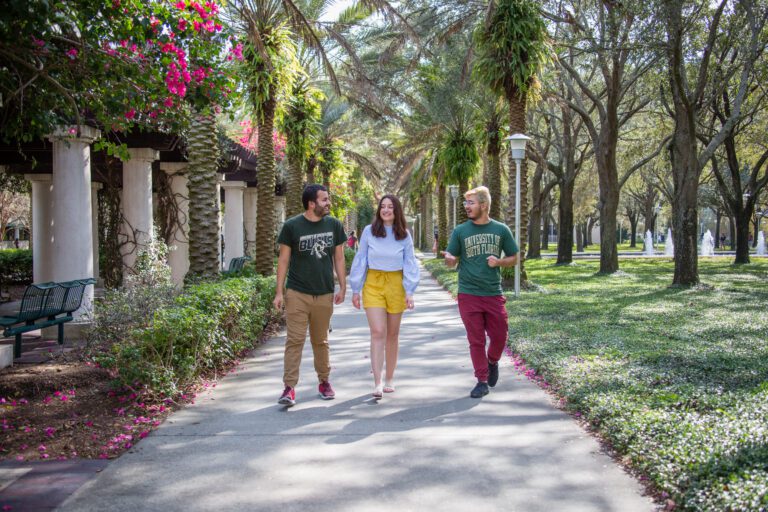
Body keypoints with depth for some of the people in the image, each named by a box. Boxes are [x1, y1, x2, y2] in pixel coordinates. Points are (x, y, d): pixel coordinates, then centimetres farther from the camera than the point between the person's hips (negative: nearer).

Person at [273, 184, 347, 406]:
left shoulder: (334, 225, 4)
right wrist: (279, 292, -5)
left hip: (324, 294, 3)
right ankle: (289, 388, -3)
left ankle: (324, 382, 27)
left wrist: (343, 288, 6)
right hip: (297, 293, -3)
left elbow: (339, 258, 10)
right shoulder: (292, 226, -5)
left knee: (321, 341, 14)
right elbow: (283, 260, -1)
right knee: (295, 340, -6)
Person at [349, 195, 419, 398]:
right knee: (377, 332, -10)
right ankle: (377, 383, -11)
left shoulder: (404, 235, 2)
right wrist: (355, 290, 3)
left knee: (392, 334, 10)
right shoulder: (368, 231, -1)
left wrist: (410, 292, -4)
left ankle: (389, 378, 24)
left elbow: (410, 264, 4)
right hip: (373, 284, -1)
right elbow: (360, 260, 3)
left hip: (396, 285, 1)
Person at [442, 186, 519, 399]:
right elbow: (451, 261, 4)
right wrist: (449, 258, -20)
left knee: (500, 337, 6)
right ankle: (482, 381, 14)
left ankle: (492, 362, 38)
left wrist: (499, 262, -10)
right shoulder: (460, 231, 1)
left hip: (494, 294, 1)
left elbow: (513, 259, 11)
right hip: (469, 294, -1)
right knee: (476, 340, 2)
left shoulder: (501, 230, 3)